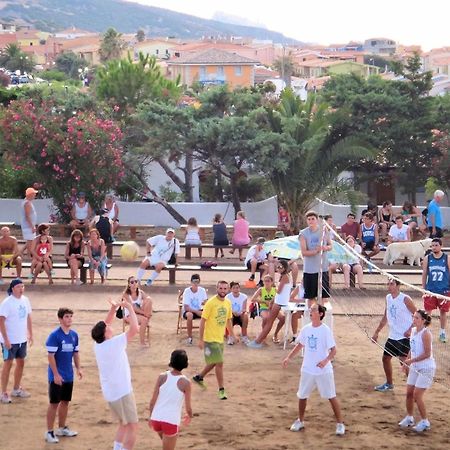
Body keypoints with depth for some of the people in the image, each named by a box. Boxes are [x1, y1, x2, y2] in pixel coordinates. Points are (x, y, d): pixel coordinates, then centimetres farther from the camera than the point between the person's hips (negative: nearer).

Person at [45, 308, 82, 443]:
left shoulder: (74, 335, 3)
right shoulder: (54, 335, -16)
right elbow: (51, 356, -16)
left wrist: (78, 368, 2)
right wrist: (56, 374, -18)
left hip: (69, 375, 6)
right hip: (57, 376, -6)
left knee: (65, 401, 15)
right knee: (54, 403, 1)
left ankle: (62, 428, 29)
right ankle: (49, 432, 10)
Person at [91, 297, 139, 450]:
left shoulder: (97, 345, 2)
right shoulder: (115, 343, -18)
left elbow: (104, 325, 16)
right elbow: (135, 329, -21)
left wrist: (113, 309, 6)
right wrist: (130, 308, -12)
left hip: (109, 392, 8)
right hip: (122, 391, -8)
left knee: (123, 424, 21)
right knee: (133, 426, -2)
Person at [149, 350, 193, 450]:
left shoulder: (162, 377, -2)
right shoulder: (185, 382, -8)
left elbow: (152, 401, 1)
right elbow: (188, 408, -2)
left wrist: (150, 416, 17)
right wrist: (190, 416, 20)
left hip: (156, 418, 4)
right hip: (171, 421, -4)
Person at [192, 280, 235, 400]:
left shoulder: (228, 303, 5)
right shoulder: (211, 303, -16)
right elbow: (203, 321, -14)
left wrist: (232, 334, 17)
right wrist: (201, 339, -15)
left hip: (220, 338, 7)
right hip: (210, 339, -7)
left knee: (213, 363, 19)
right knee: (219, 363, -8)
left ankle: (199, 377, 41)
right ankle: (221, 390, 3)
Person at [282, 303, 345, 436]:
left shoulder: (325, 330, -14)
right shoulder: (306, 329, 1)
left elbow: (333, 350, -15)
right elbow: (299, 345, 15)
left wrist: (326, 360, -33)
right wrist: (288, 358, 6)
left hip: (323, 370, -5)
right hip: (307, 370, 5)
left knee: (331, 397, 1)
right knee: (302, 396, 11)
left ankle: (340, 424, 11)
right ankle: (300, 421, 30)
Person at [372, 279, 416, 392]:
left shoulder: (405, 299, -14)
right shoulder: (388, 298, 7)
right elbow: (385, 317, 18)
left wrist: (410, 329, -21)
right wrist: (377, 332, 18)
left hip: (405, 337, -8)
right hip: (393, 336, 8)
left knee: (404, 361, -10)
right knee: (386, 358, 14)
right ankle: (389, 384, 30)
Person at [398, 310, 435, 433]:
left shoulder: (425, 334, -20)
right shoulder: (413, 331, 4)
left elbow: (427, 354, -22)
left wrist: (411, 360, -18)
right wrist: (407, 361, 6)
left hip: (426, 368, -8)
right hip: (415, 367, 8)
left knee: (417, 395, -8)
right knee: (409, 393, 9)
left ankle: (425, 422, 5)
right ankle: (409, 417, 26)